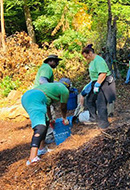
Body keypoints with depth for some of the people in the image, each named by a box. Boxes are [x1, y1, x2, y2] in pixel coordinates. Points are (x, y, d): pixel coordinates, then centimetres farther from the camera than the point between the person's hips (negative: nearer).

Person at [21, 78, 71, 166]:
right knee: (41, 127, -21)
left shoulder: (52, 85, 38)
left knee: (45, 122, 24)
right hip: (35, 99, -9)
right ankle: (32, 158, -37)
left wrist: (50, 119, 60)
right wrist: (65, 119, 49)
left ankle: (41, 149, 20)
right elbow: (63, 108, 29)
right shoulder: (64, 90, 16)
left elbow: (47, 106, 47)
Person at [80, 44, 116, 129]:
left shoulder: (98, 60, -21)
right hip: (96, 83, 11)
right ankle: (94, 117, 27)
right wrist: (92, 82, 21)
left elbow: (103, 74, -29)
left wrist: (97, 85, -26)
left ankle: (104, 123, 0)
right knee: (89, 99, 15)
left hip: (104, 83, -11)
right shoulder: (92, 61, 13)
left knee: (101, 103, -10)